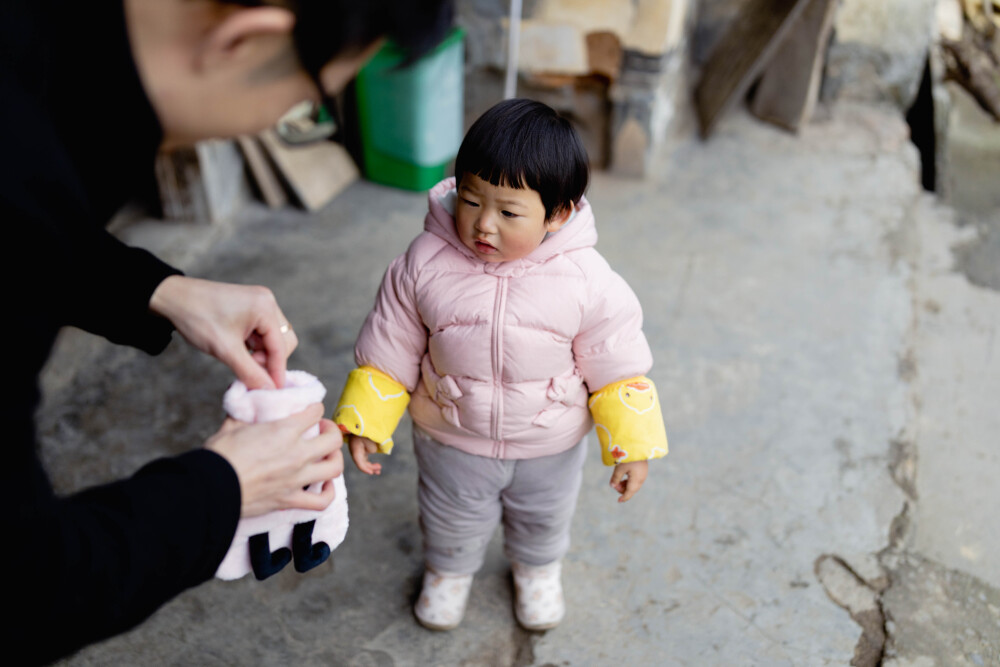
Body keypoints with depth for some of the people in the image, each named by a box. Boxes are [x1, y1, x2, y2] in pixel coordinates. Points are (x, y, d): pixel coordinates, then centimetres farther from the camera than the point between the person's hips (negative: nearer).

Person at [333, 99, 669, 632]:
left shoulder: (586, 281, -27)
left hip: (550, 447, 0)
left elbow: (617, 368, -15)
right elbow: (388, 352, -12)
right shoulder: (424, 264, -25)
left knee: (543, 519, 30)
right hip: (452, 442, 0)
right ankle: (449, 569, 62)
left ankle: (537, 569, 64)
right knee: (451, 522, 28)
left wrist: (632, 446, -12)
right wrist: (366, 423, -11)